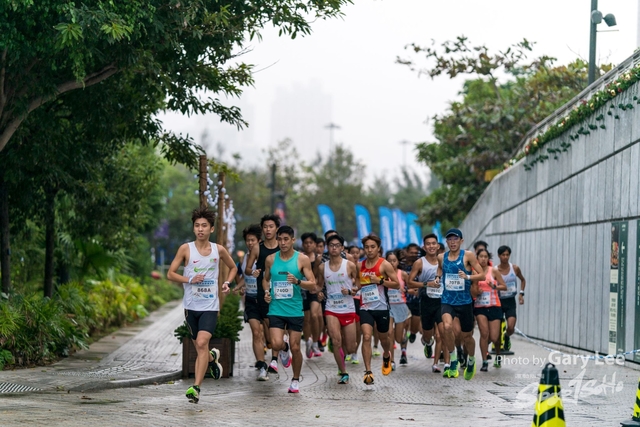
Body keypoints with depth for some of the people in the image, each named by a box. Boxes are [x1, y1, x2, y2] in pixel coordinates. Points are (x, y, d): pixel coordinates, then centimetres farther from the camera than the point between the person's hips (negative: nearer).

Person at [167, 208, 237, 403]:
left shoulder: (218, 250, 1)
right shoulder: (186, 249, -2)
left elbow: (233, 267, 20)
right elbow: (170, 274, -1)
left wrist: (227, 283, 1)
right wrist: (190, 280, -16)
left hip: (210, 305, -1)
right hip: (191, 305, 2)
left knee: (202, 343, -19)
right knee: (199, 347, 11)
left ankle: (196, 387, -19)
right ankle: (212, 357, 47)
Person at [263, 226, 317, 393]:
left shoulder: (302, 259, -2)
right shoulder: (270, 259, 5)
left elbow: (312, 285, -4)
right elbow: (266, 279, 21)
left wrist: (298, 281, -22)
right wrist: (266, 291, 1)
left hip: (295, 310, -1)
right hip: (276, 309, 1)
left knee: (295, 347, 1)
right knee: (276, 345, -16)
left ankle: (295, 380, 22)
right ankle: (284, 348, 23)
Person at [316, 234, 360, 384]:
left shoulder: (350, 265, -4)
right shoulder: (322, 267, 3)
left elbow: (359, 286, 2)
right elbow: (320, 286, 15)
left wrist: (350, 291, -17)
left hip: (348, 310, 0)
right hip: (331, 310, 1)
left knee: (351, 348, 3)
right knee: (336, 341, -17)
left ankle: (341, 354, 40)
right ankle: (343, 373, -3)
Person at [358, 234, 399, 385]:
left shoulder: (384, 265, -6)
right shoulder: (360, 266, 7)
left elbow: (397, 284, -7)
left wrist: (380, 281, -19)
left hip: (381, 307, -2)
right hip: (365, 307, 2)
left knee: (383, 338, 16)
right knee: (366, 336, -17)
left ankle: (387, 356, 50)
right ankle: (368, 372, -18)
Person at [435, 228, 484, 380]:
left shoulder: (468, 255, -7)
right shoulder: (441, 257, 3)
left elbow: (481, 275, -7)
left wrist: (467, 277, -25)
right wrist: (438, 277, 6)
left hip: (464, 301, -1)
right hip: (447, 300, 1)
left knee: (467, 336, 11)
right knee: (447, 327, -28)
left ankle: (471, 362, 42)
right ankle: (452, 360, -8)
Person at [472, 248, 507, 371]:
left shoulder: (494, 271, -2)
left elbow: (504, 287, 1)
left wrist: (495, 286, -17)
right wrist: (475, 292, -11)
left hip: (494, 306, 0)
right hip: (479, 306, 0)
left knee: (494, 337, -2)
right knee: (484, 333, -15)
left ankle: (498, 354, 31)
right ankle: (485, 362, -5)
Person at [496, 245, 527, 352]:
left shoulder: (515, 268, -3)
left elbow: (523, 280, 15)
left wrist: (521, 293, 4)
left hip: (510, 302, 1)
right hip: (499, 301, -1)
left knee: (511, 328, -14)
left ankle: (507, 337, 21)